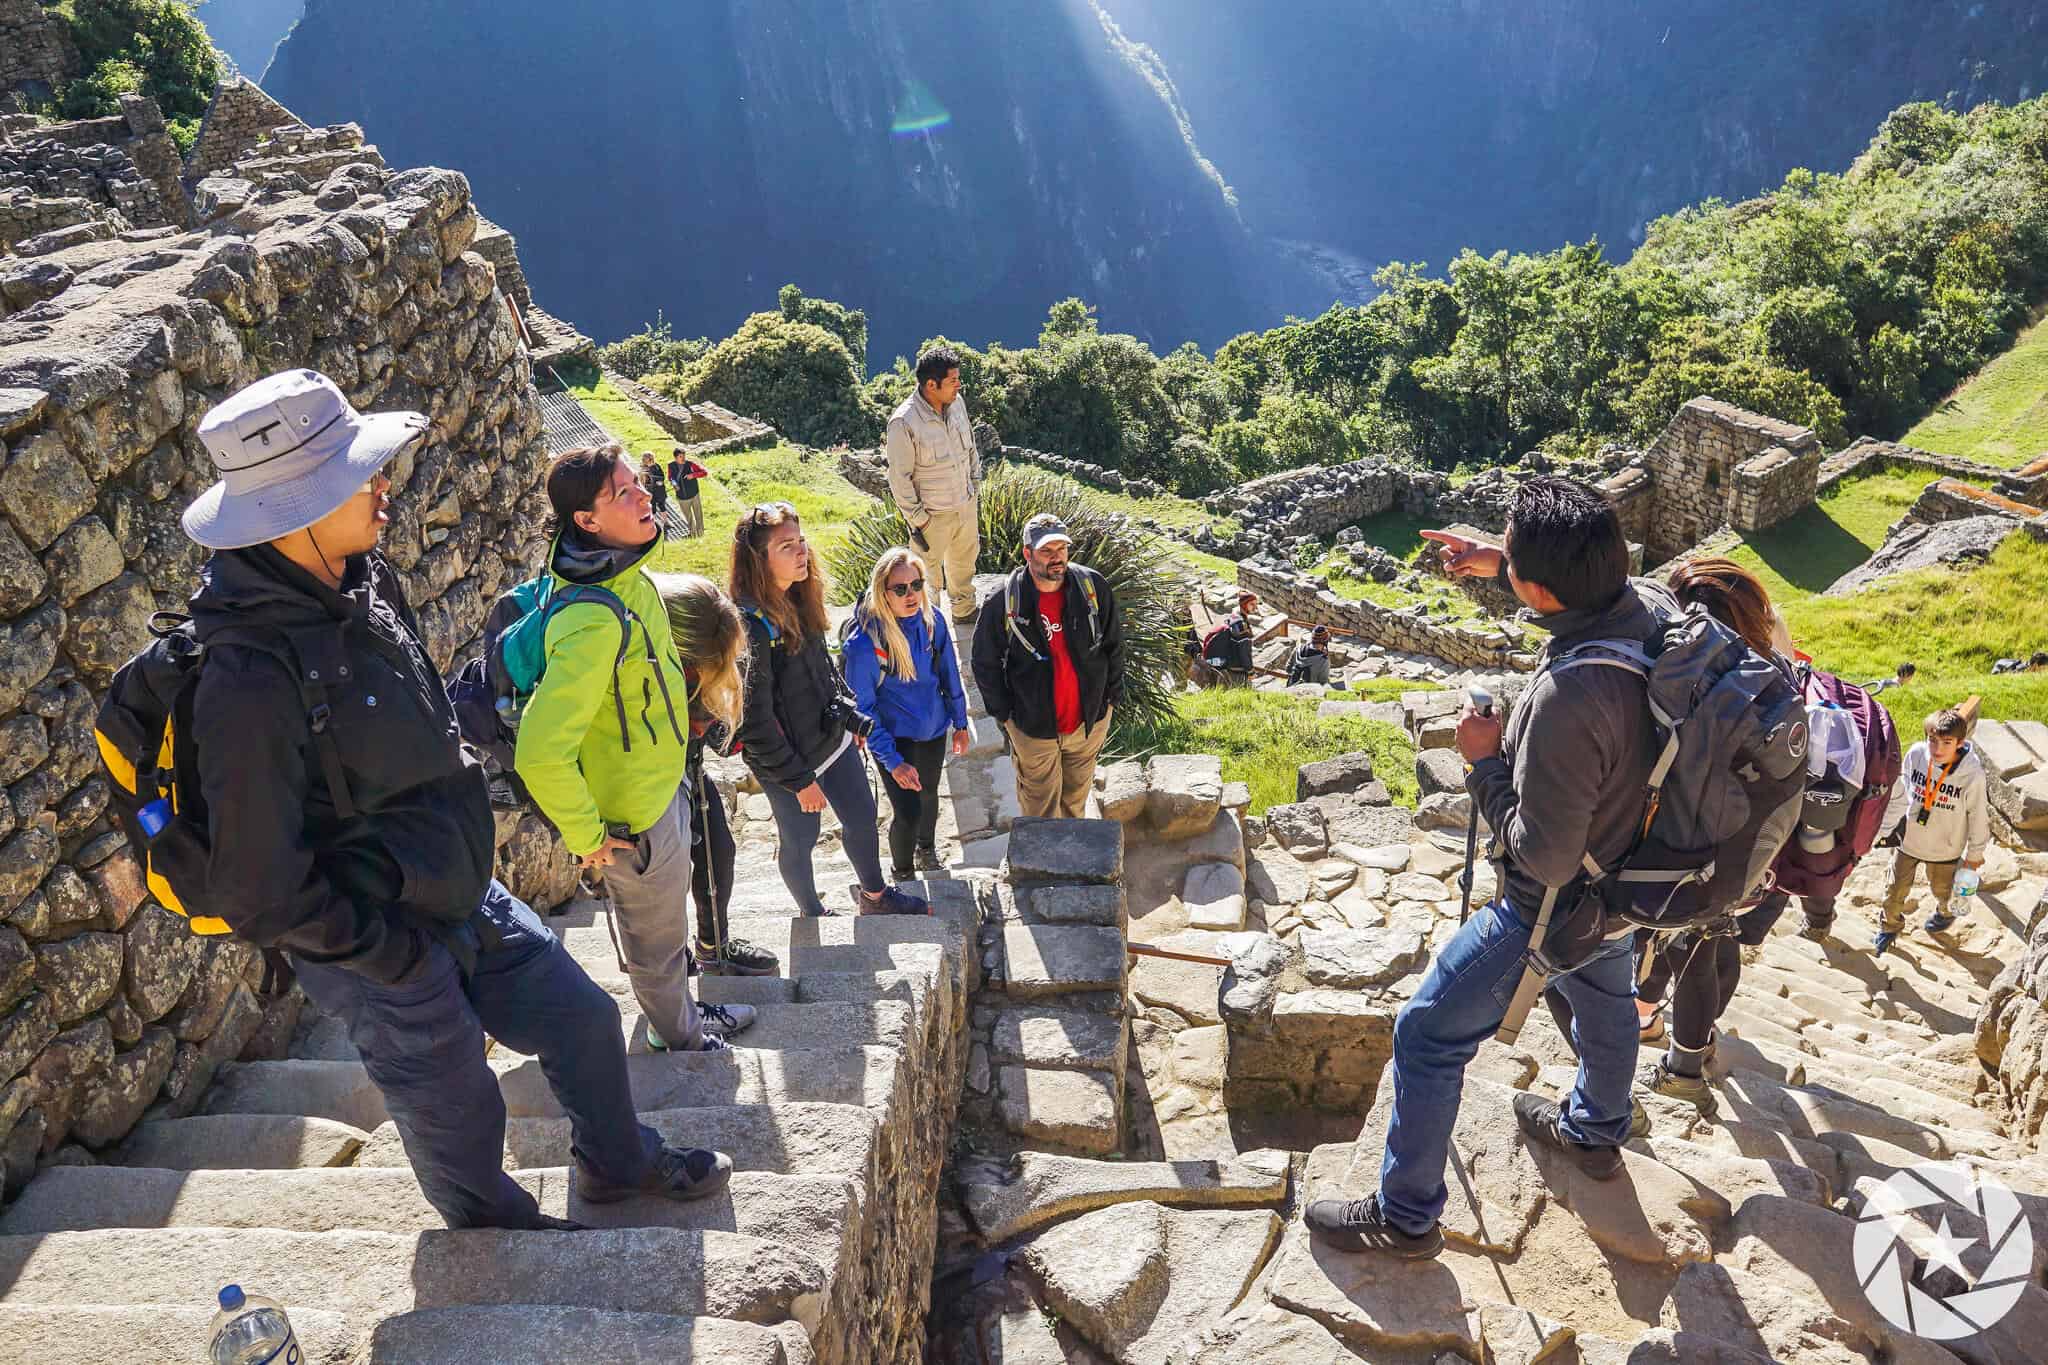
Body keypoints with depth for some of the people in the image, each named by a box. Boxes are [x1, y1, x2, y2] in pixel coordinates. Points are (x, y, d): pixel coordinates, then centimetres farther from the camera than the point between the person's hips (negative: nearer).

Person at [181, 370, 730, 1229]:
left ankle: (619, 1164, 46)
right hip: (380, 957, -7)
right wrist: (392, 956, -14)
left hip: (464, 894, 7)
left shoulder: (360, 580, -5)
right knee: (459, 1119, 16)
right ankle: (496, 1227, 48)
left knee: (584, 1021, 19)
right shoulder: (250, 680, -32)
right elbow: (262, 896, -25)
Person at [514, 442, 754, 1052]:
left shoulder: (630, 575, -5)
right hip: (634, 821, -8)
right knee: (656, 943, 18)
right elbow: (540, 754, -37)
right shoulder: (593, 624, -36)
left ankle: (684, 1013, 53)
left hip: (663, 787, 8)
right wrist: (586, 836, -22)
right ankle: (681, 1038, 43)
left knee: (669, 921, 30)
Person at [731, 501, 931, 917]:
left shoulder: (799, 597, -5)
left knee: (862, 817, 22)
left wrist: (852, 718, 16)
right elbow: (755, 724, -25)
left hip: (832, 738, 8)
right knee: (800, 840, 16)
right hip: (789, 760, -7)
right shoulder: (751, 626, -30)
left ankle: (874, 894, 48)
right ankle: (813, 916, 43)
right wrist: (798, 780, -18)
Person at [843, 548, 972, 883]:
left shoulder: (933, 620, -14)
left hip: (933, 729, 5)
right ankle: (902, 874, 23)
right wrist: (892, 761, -22)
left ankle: (927, 848, 56)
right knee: (907, 812, -7)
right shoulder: (864, 642, -27)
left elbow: (949, 673, 1)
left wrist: (960, 723, 9)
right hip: (894, 736, -5)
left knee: (928, 793, 25)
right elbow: (862, 708, -20)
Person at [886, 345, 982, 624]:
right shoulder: (903, 422, -25)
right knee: (929, 574, 8)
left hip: (966, 504, 7)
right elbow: (899, 477, -19)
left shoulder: (957, 402, -5)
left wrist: (975, 484, 14)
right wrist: (917, 520, -16)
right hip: (933, 514, -7)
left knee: (964, 561, 26)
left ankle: (965, 610, 49)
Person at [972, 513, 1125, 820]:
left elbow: (1114, 644, 0)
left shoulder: (1093, 587, -13)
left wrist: (1111, 697, 4)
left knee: (1078, 790, 26)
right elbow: (985, 664, -7)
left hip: (1090, 719, 3)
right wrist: (1004, 714, -3)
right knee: (1039, 801, 16)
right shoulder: (1002, 603, -19)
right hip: (1033, 727, -2)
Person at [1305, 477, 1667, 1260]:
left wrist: (1486, 762, -21)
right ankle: (1596, 1133, 62)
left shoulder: (1568, 698, -42)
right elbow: (1596, 591, 12)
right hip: (1628, 871, 9)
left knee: (1429, 1036, 6)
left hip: (1558, 903, -8)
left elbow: (1544, 856, -32)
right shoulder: (1654, 607, -16)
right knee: (1604, 1002, 33)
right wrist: (1496, 567, 3)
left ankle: (1406, 1217, 23)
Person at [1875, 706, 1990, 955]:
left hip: (1945, 848, -1)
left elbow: (1979, 815, -13)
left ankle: (1946, 913, 59)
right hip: (1909, 838, 2)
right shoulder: (1916, 754, -23)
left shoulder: (1972, 774, -28)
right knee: (1896, 890, 15)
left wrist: (1975, 852, -2)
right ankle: (1890, 925, 41)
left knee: (1942, 889, 27)